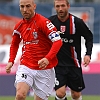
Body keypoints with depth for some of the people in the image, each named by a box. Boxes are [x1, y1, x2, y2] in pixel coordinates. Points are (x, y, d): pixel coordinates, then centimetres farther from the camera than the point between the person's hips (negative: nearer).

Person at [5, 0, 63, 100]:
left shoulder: (43, 22, -12)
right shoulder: (19, 26, 6)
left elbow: (58, 41, -18)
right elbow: (14, 44, 25)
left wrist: (48, 59, -32)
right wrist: (11, 61, 10)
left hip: (44, 68, -3)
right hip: (25, 67, 3)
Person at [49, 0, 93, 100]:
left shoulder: (77, 22, -10)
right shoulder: (51, 21, -6)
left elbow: (89, 37, 4)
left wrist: (88, 54, -9)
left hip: (74, 64, 0)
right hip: (57, 64, 0)